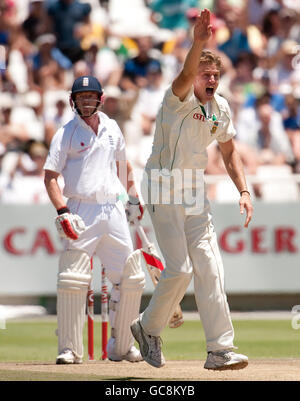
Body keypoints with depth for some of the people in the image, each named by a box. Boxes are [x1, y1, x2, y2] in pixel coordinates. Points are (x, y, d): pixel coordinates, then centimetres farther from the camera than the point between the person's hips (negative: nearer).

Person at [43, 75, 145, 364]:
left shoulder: (111, 129, 13)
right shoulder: (66, 134, -1)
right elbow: (50, 177, -6)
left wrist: (133, 197, 27)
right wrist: (62, 212, -17)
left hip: (113, 210, 4)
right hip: (81, 212, -4)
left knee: (131, 279, 3)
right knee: (72, 280, -12)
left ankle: (121, 346, 16)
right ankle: (69, 349, -6)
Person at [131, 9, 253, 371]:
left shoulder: (220, 108, 5)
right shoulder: (178, 100, -15)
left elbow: (229, 152, 17)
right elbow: (185, 76, -38)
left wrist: (244, 192, 6)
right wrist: (198, 43, -56)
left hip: (194, 192, 6)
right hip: (163, 191, -6)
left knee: (209, 268, -1)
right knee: (179, 269, -11)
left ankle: (220, 350, -1)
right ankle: (148, 327, 15)